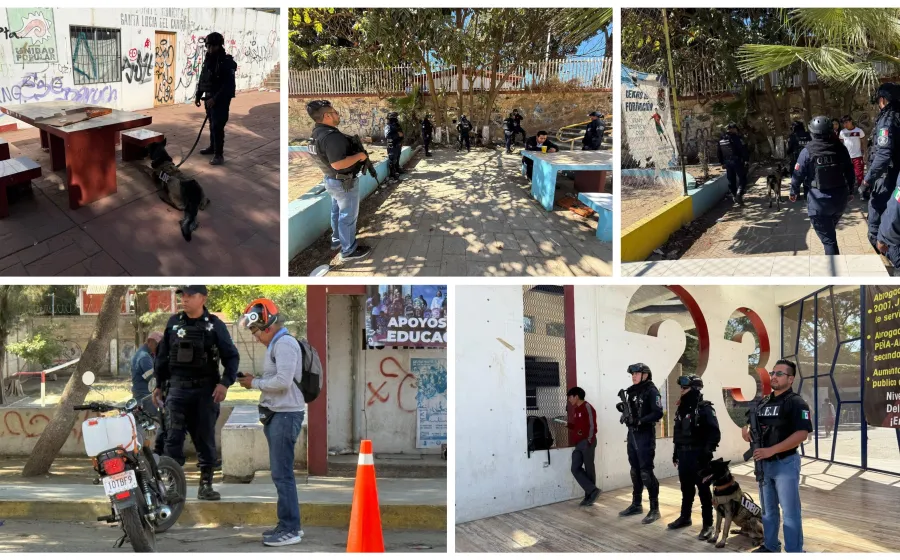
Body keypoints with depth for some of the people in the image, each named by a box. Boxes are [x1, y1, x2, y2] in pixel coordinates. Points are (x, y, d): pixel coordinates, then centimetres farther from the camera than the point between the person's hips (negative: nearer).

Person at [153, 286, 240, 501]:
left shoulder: (215, 325, 0)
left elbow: (232, 356, 0)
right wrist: (158, 384, 14)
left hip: (206, 389, -1)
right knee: (173, 436, -5)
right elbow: (162, 355, 15)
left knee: (206, 438, 3)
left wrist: (225, 383, -13)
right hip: (178, 387, 2)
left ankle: (206, 484, 11)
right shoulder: (173, 322, 8)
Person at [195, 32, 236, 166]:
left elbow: (228, 85, -22)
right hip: (209, 98, 8)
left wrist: (215, 99, -26)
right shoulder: (208, 60, 10)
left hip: (221, 99, -8)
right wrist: (198, 95, 11)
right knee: (212, 124, 17)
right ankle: (213, 146, 32)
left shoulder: (227, 62, -15)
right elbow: (202, 80, 19)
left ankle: (219, 154, -11)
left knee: (217, 126, -12)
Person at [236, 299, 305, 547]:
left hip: (285, 416, -10)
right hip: (277, 415, 10)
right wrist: (254, 380, 4)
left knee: (282, 474, -9)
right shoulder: (276, 345, 18)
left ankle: (290, 529, -6)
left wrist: (254, 383, -12)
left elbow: (283, 381, -24)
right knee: (280, 473, 13)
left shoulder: (284, 344, -13)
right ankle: (288, 524, 20)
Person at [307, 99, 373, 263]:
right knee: (348, 216, 3)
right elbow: (338, 163, -36)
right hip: (344, 182, -10)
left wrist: (354, 148, 10)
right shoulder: (331, 136, -29)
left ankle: (337, 240, 40)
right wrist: (359, 156, -23)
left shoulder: (318, 132, 2)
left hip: (332, 179, 10)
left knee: (337, 212, 25)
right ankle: (348, 251, 12)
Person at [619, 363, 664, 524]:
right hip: (632, 434, 8)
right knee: (635, 471, 15)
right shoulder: (633, 391, 11)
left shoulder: (651, 391, -11)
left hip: (645, 436, -8)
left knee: (646, 472, -8)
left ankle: (654, 509, -2)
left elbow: (658, 413, -20)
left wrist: (639, 421, -25)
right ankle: (636, 505, 25)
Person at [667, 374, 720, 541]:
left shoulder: (705, 409, -12)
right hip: (684, 455, 7)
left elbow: (715, 433, -16)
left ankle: (708, 525, 5)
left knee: (703, 490, -1)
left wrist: (707, 452, -20)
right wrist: (676, 452, 17)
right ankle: (685, 517, 31)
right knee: (686, 488, 17)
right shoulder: (682, 408, 11)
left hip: (698, 456, -7)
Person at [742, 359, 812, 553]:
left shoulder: (796, 402, -11)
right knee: (768, 510, 17)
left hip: (785, 463, -7)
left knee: (790, 513, -2)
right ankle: (770, 546, 30)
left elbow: (801, 434, -21)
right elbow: (750, 424, 21)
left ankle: (794, 552, 6)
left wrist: (771, 450, -25)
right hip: (763, 463, 7)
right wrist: (746, 430, -5)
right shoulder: (762, 402, 10)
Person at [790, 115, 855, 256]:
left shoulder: (808, 151, -12)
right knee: (830, 231, 27)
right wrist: (850, 191, 23)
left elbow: (798, 175, -6)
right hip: (840, 198, 4)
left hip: (819, 200, -4)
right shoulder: (840, 148, -2)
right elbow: (850, 172, 8)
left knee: (827, 238, 2)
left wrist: (794, 192, 12)